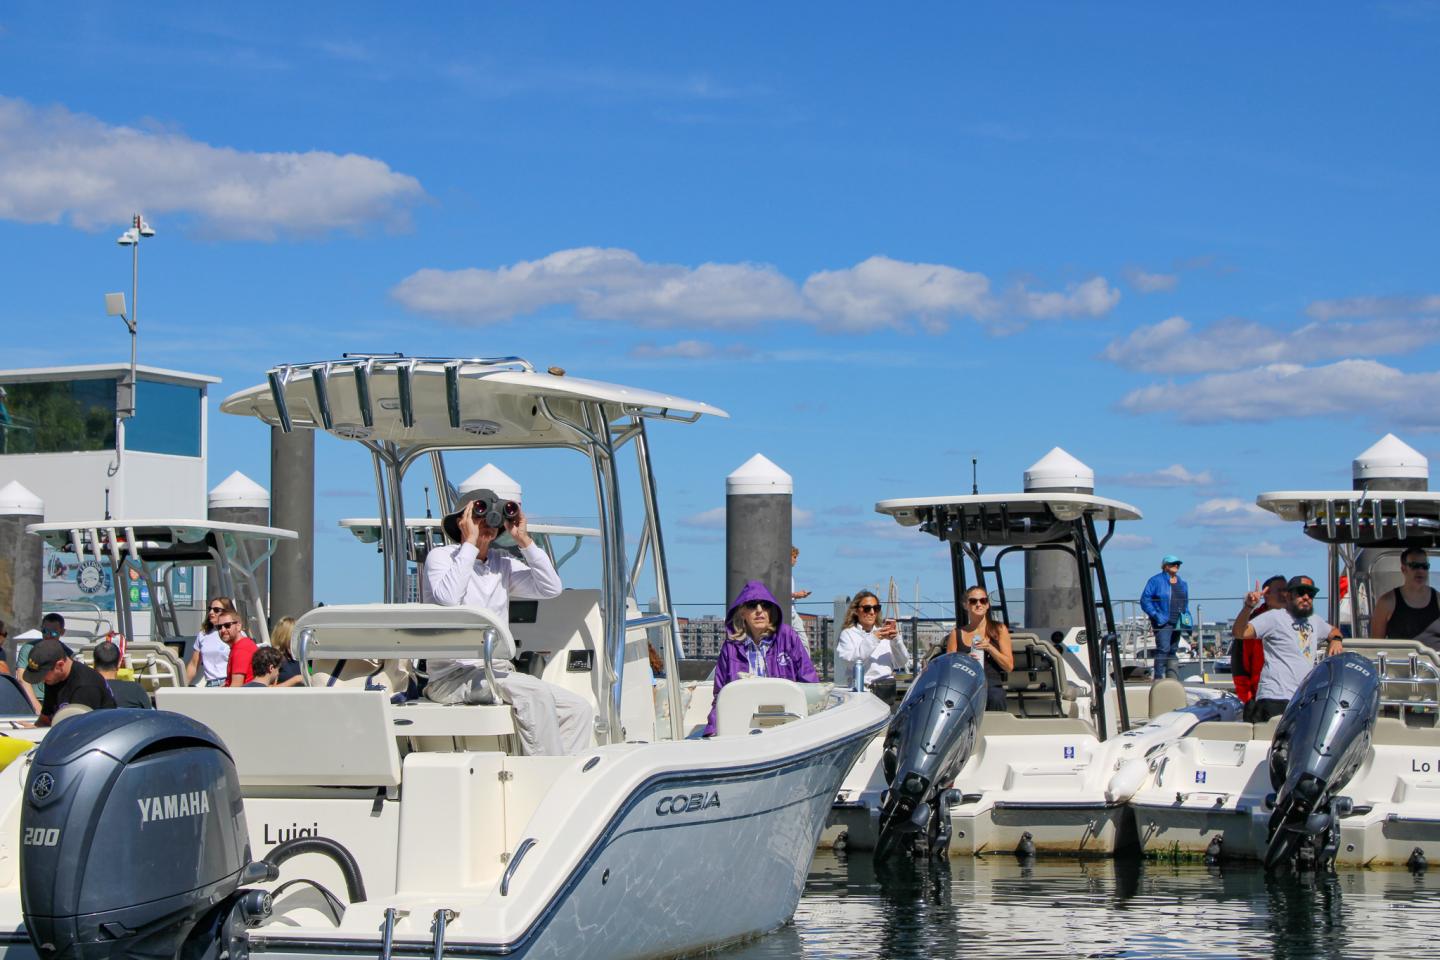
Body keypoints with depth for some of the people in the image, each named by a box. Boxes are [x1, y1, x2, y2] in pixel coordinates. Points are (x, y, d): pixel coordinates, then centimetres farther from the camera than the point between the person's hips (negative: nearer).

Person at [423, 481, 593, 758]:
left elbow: (551, 588, 5)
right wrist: (470, 543, -15)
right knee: (534, 691, -31)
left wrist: (524, 540, 1)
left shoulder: (503, 564, 17)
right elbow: (448, 597, -21)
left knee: (580, 709, -7)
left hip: (498, 673, 7)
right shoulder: (441, 556, 0)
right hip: (453, 677, -7)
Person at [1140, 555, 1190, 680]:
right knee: (1163, 649, -17)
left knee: (1173, 651, 9)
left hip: (1177, 623, 7)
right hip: (1162, 622, -7)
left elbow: (1185, 603, 26)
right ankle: (1158, 677, -18)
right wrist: (1156, 615, -16)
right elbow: (1145, 600, -8)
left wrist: (1186, 617, 12)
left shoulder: (1182, 584, 17)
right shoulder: (1156, 581, -3)